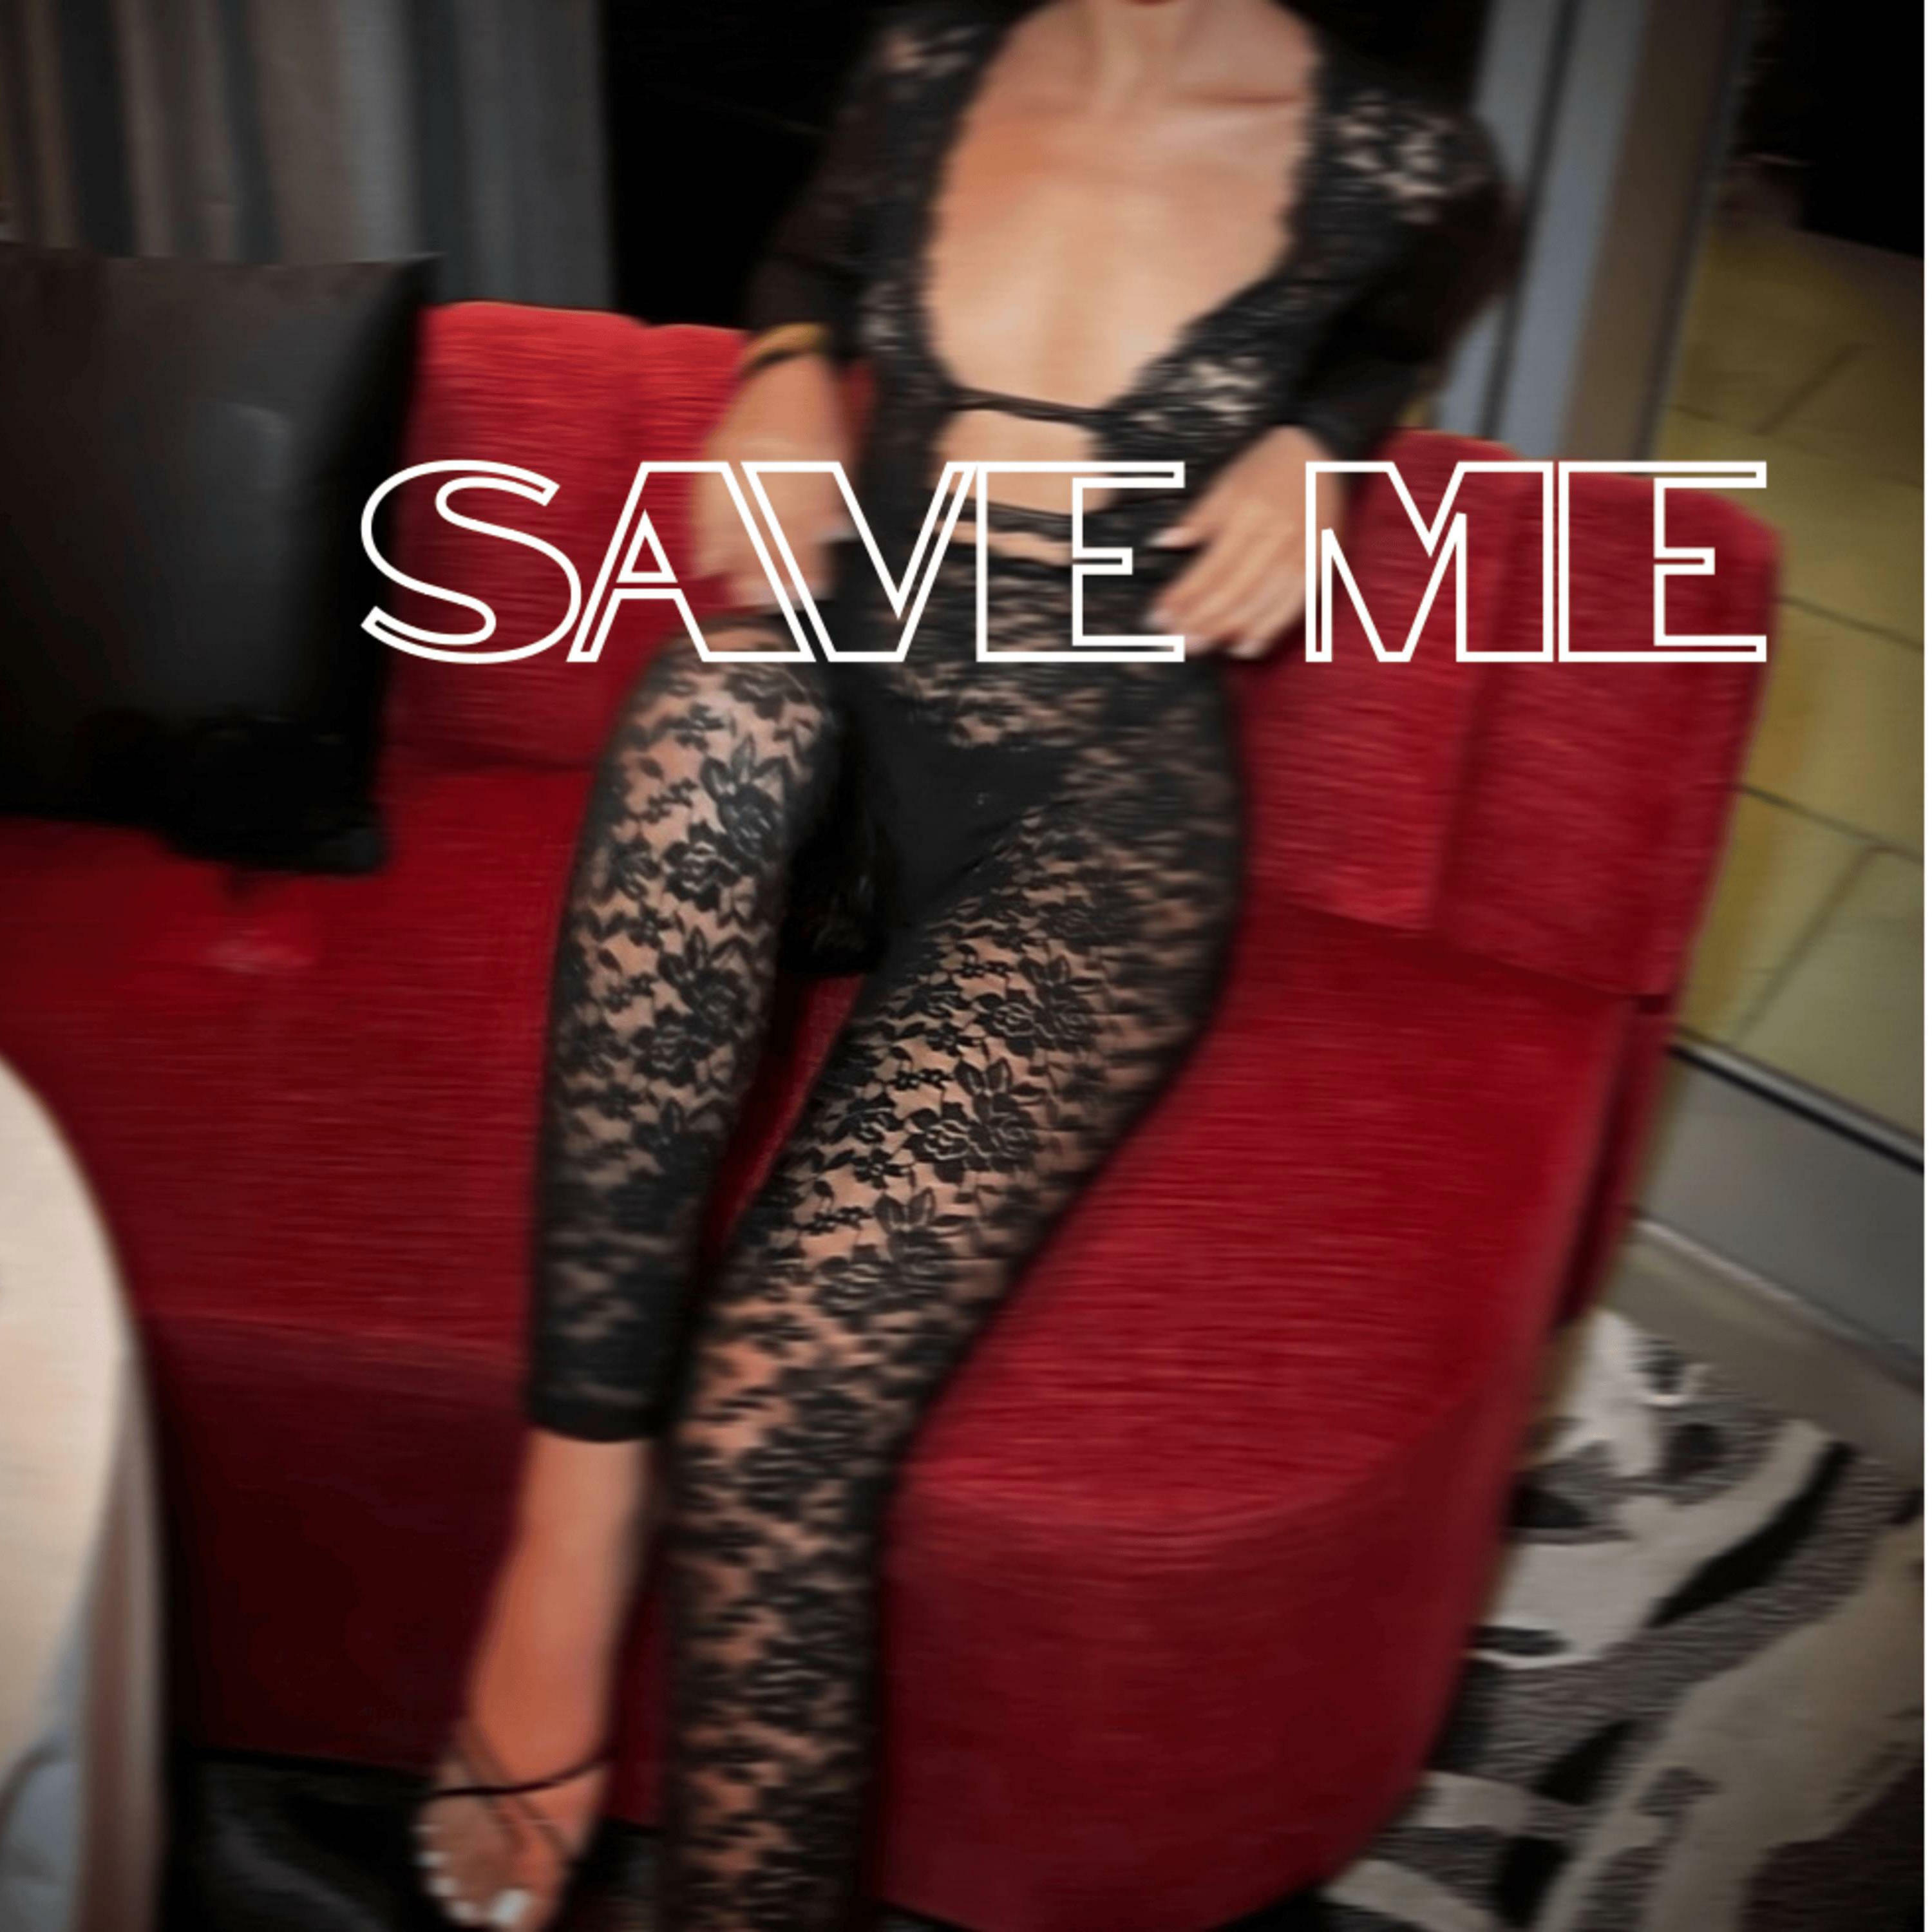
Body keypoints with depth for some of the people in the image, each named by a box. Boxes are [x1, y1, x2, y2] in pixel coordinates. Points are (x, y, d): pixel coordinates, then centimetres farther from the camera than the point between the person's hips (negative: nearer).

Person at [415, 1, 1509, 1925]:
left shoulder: (1401, 167, -2)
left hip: (1095, 838, -4)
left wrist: (1311, 448, -1)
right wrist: (789, 371, 5)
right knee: (713, 709, -35)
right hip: (854, 743, 4)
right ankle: (573, 1526, -28)